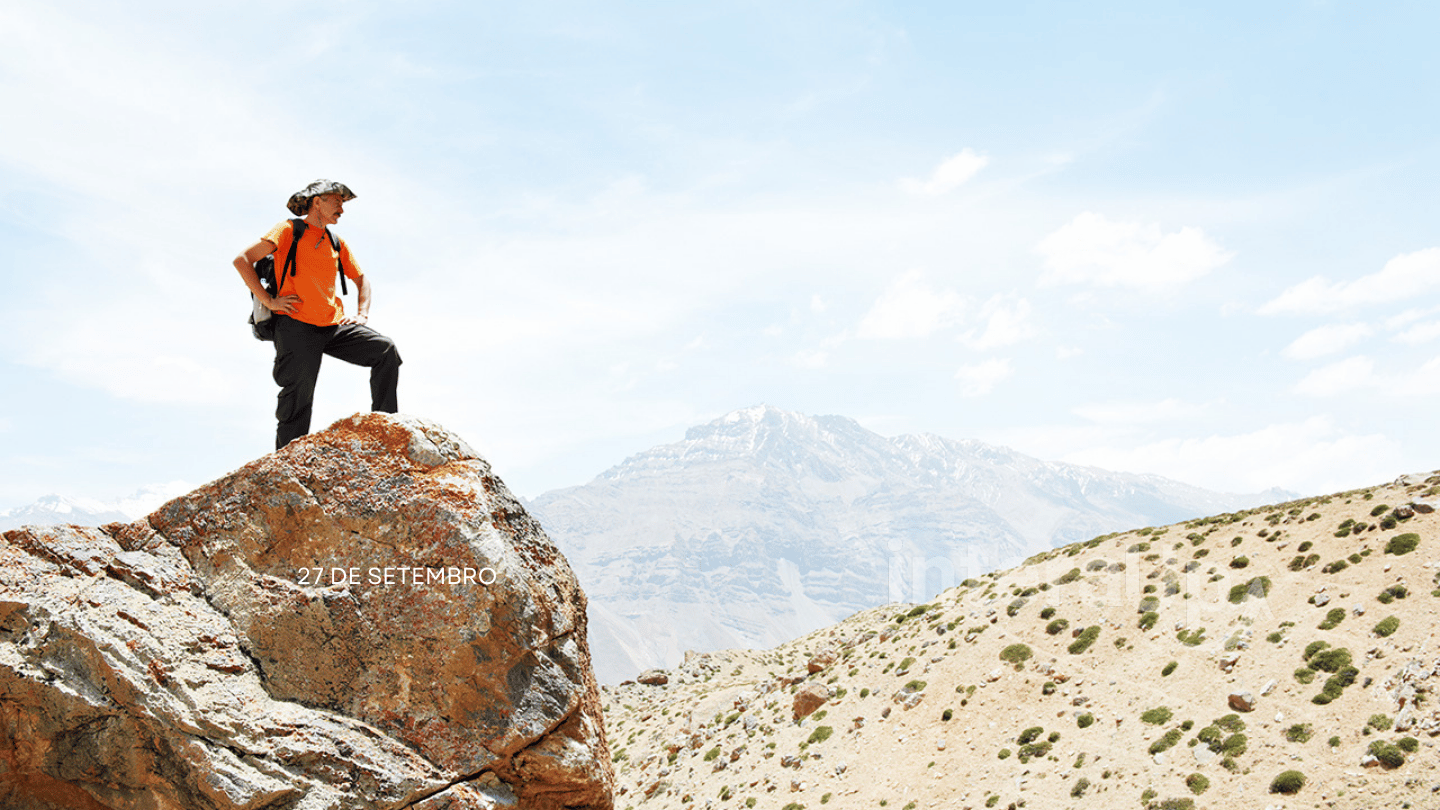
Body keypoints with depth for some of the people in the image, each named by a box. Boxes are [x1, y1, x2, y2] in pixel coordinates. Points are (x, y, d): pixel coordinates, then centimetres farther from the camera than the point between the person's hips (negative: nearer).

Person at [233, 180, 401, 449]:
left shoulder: (337, 243, 19)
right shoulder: (288, 231, 3)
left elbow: (361, 279, 29)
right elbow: (242, 260, -3)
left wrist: (362, 314, 11)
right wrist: (268, 300, -10)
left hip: (335, 326, 5)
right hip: (296, 326, -5)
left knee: (386, 350, -13)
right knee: (298, 397, -7)